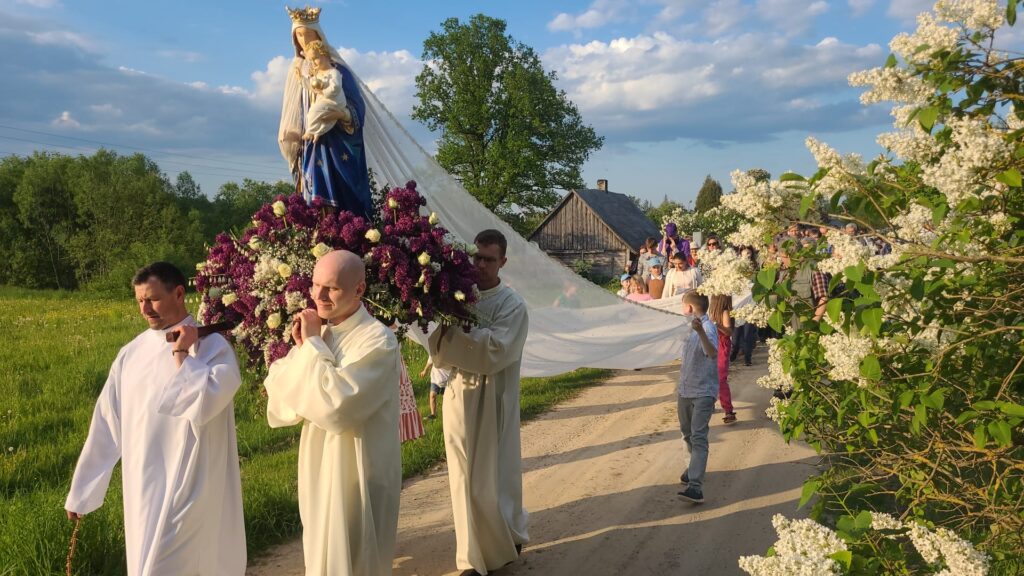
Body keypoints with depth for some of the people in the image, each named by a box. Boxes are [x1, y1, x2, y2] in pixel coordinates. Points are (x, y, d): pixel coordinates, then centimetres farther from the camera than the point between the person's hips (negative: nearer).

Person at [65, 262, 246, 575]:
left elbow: (203, 403, -25)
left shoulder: (212, 346, -9)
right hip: (142, 489, 6)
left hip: (187, 487, -5)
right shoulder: (132, 352, 6)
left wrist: (181, 354, -16)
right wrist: (82, 491, 13)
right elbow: (107, 422, 10)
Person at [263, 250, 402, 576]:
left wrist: (313, 345, -19)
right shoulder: (318, 334, 4)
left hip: (356, 476, -8)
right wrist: (304, 348, -11)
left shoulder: (377, 340, -19)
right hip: (319, 472, 8)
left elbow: (337, 407, -29)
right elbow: (279, 406, 2)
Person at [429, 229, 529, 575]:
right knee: (465, 478, 10)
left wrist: (455, 330, -20)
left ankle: (506, 543, 32)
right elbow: (440, 348, 0)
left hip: (492, 401, -3)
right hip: (459, 396, 4)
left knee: (492, 476, 6)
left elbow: (494, 351, -21)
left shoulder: (512, 305, -7)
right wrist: (443, 322, -20)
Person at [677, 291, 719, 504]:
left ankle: (695, 486, -21)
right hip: (685, 390, 9)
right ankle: (696, 466, 41)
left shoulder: (707, 327, -17)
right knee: (687, 433, 20)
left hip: (703, 392, -9)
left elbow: (713, 353, -37)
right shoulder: (691, 327, 10)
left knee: (698, 437, -15)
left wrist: (700, 331, -50)